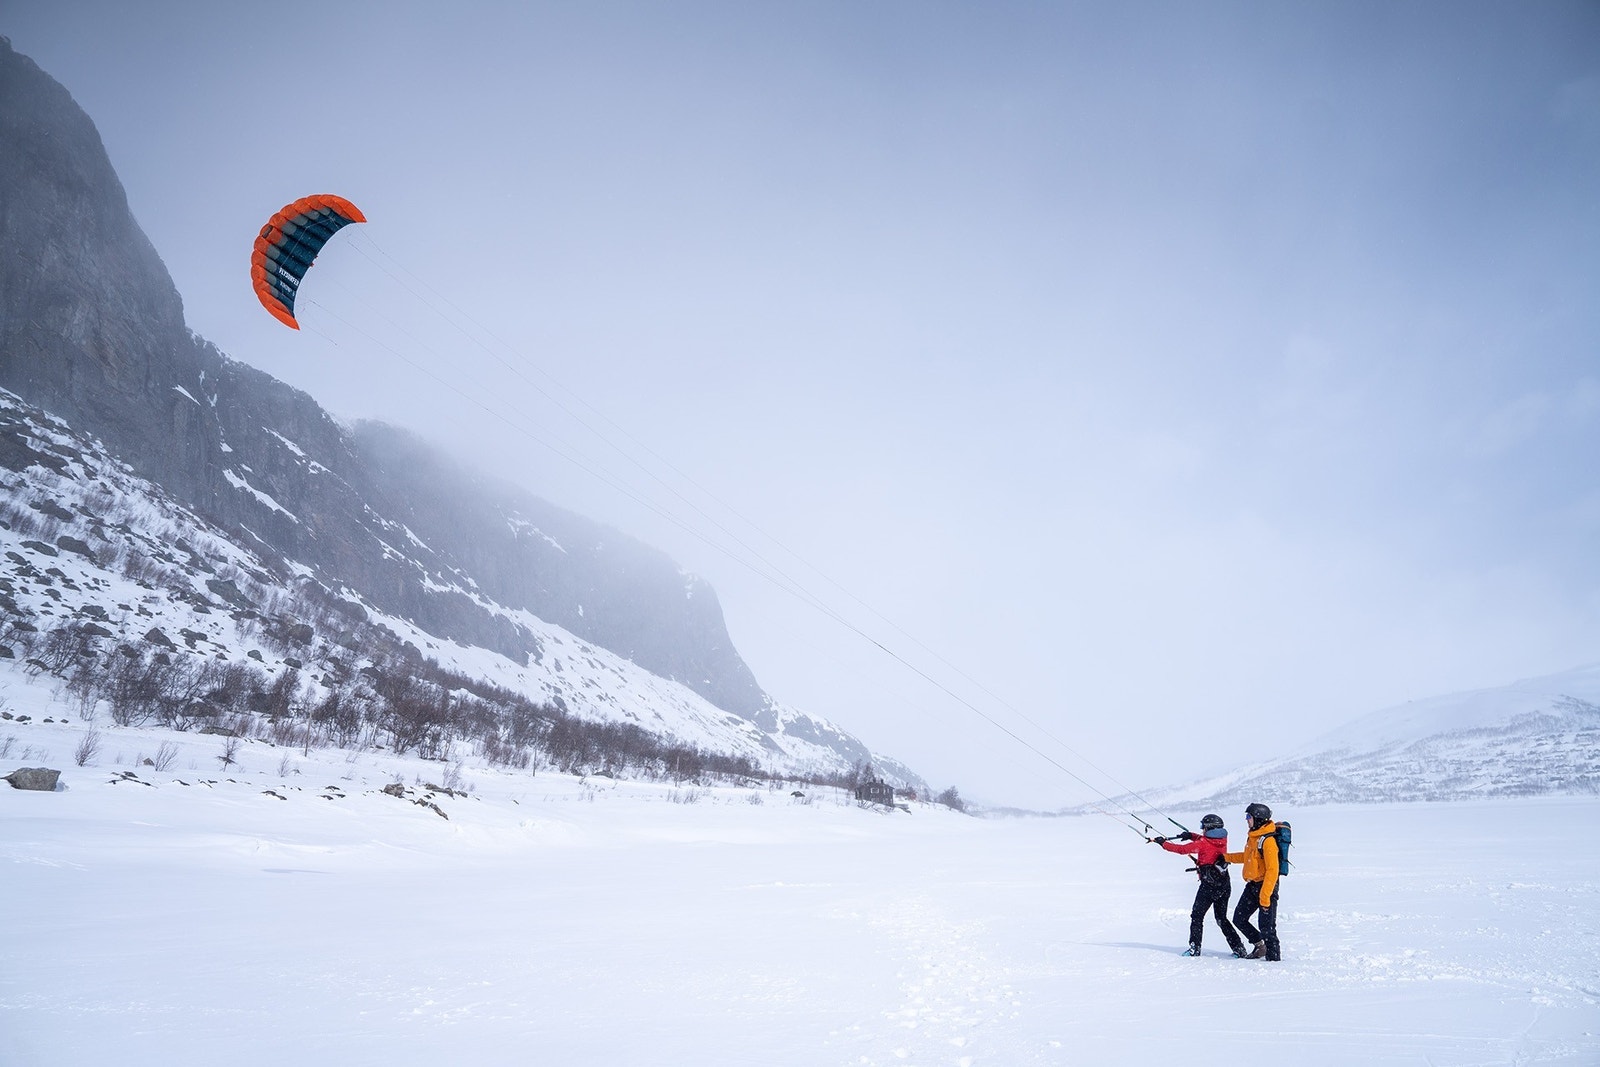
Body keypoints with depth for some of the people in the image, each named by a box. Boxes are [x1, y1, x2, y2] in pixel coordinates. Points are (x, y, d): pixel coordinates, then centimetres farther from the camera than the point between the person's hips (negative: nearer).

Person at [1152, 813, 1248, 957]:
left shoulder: (1202, 844, -13)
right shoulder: (1223, 840, 3)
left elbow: (1182, 849, -7)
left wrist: (1163, 842, 4)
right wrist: (1191, 836, 13)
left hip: (1209, 885, -6)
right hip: (1225, 885, 6)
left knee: (1197, 916, 6)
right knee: (1222, 919, 16)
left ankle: (1194, 948, 1)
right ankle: (1239, 948, 10)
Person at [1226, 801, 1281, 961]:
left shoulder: (1268, 840, -21)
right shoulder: (1253, 836, 9)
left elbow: (1272, 870, -23)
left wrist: (1265, 896, -25)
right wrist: (1226, 857, 21)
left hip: (1266, 886, -9)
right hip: (1252, 885, 9)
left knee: (1266, 926, -6)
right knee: (1239, 919, 12)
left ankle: (1273, 957, 6)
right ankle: (1260, 946, 26)